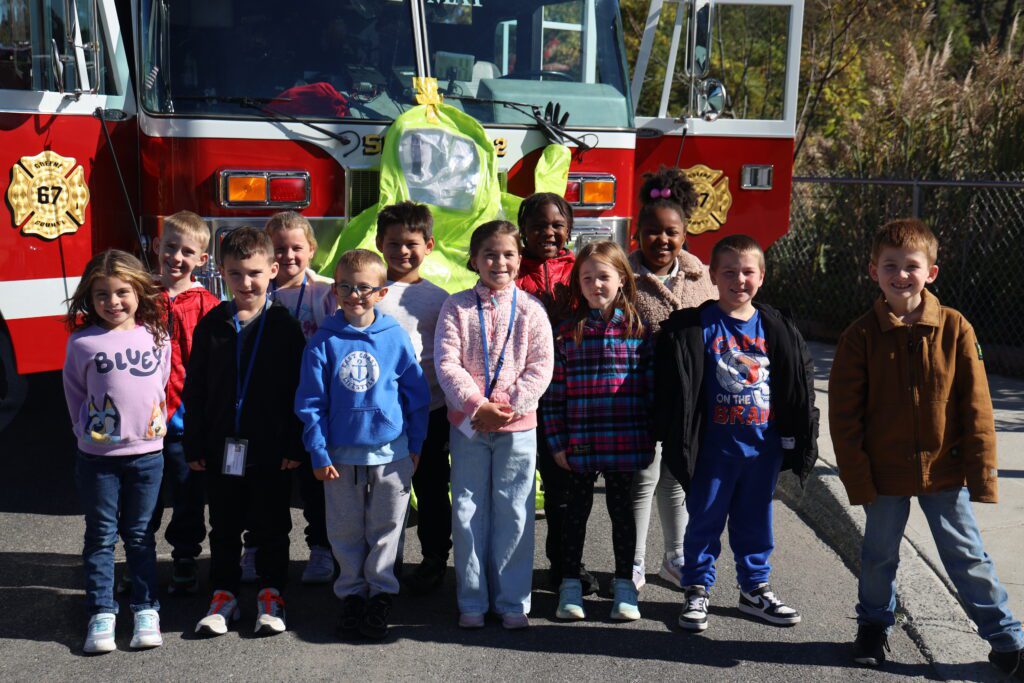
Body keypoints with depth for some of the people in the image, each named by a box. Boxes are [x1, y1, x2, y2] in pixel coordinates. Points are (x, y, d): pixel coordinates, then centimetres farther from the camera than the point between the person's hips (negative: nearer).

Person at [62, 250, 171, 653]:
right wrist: (87, 432, 4)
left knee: (140, 535, 11)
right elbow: (74, 396, 4)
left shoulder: (156, 337, 0)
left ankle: (146, 610, 18)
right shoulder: (82, 342, -6)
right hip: (97, 456, -1)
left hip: (147, 452, 1)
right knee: (100, 536, 6)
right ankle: (101, 614, 12)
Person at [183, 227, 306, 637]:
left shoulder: (284, 326, -4)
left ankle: (271, 594, 23)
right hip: (222, 449, 2)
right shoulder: (212, 326, 2)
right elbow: (194, 391, 5)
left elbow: (299, 390, -4)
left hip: (271, 449, -2)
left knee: (271, 527, 9)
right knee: (224, 527, 13)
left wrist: (295, 446, -7)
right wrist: (194, 446, 2)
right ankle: (224, 594, 26)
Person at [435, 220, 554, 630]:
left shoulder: (530, 309, 2)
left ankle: (512, 602, 16)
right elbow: (446, 363, -6)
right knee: (468, 514, 6)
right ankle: (472, 603, 18)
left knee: (514, 514, 4)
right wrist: (477, 406, -17)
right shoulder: (457, 307, 1)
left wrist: (511, 406, -15)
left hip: (518, 426, 0)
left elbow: (541, 367, -3)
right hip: (468, 425, 0)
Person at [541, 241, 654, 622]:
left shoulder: (638, 330, 1)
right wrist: (557, 442, -4)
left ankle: (624, 585, 24)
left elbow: (651, 386, 1)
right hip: (579, 444, 0)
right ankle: (570, 584, 23)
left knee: (621, 509, 11)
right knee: (577, 509, 11)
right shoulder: (568, 332, 1)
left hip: (625, 443, 0)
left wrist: (650, 437, -2)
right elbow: (554, 392, 0)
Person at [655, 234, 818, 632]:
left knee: (755, 522, 15)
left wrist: (801, 441, 6)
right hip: (714, 445, -3)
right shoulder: (693, 328, -6)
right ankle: (697, 590, 22)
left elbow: (798, 386, 9)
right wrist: (678, 441, -12)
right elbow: (674, 389, -7)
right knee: (705, 520, 7)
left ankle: (755, 589, 29)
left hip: (763, 445, 3)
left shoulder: (778, 330, 4)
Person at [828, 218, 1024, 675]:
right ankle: (874, 624, 38)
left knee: (967, 556, 9)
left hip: (945, 470, 0)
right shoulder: (861, 336, -8)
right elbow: (844, 414, -5)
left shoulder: (955, 329, -7)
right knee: (879, 555, 16)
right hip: (885, 474, 1)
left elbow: (976, 407, -4)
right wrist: (857, 476, -8)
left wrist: (982, 471, -6)